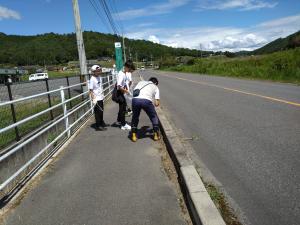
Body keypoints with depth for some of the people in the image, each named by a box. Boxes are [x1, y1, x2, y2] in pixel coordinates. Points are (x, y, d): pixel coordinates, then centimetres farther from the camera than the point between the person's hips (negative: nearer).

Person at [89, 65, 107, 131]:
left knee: (101, 110, 18)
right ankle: (98, 126, 8)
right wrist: (93, 99, -21)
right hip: (96, 99, -8)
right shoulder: (92, 79, -16)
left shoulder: (99, 77, 7)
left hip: (101, 98, 8)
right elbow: (91, 90, -17)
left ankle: (101, 123, 34)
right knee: (98, 112, -1)